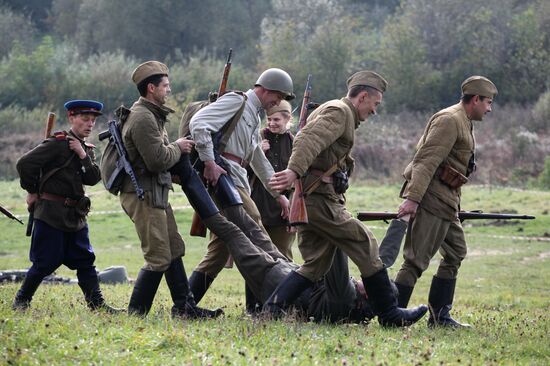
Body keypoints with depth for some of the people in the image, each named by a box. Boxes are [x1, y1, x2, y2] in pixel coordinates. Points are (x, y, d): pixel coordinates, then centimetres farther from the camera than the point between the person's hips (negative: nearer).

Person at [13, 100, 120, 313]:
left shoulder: (87, 149, 13)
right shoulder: (58, 143, -11)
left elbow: (94, 178, 1)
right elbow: (24, 163, -17)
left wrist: (83, 155, -11)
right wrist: (31, 191, -6)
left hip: (75, 215, 7)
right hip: (50, 213, -7)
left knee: (85, 260, 4)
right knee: (46, 263, -4)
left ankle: (96, 303, 5)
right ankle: (21, 301, 12)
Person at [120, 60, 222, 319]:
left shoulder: (152, 114, 16)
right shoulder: (142, 118, -18)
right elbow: (157, 160, -23)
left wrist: (177, 149, 6)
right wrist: (178, 148, -7)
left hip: (156, 193, 11)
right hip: (143, 195, -11)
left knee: (174, 249, 12)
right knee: (159, 258, -9)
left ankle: (184, 306, 16)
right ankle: (136, 313, -4)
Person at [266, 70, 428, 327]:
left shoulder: (333, 110, 25)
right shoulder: (339, 112, -8)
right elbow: (308, 140, -25)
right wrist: (294, 171, -39)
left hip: (307, 199, 10)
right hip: (319, 197, -10)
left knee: (317, 263, 10)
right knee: (365, 246, -4)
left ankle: (273, 308, 1)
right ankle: (389, 313, 0)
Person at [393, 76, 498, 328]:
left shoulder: (463, 124, 20)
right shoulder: (449, 120, -13)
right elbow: (427, 161, -21)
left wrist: (455, 204, 21)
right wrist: (412, 198, -28)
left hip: (446, 202, 11)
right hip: (431, 197, -11)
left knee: (455, 254, 16)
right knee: (417, 260, -12)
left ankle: (439, 316, 20)